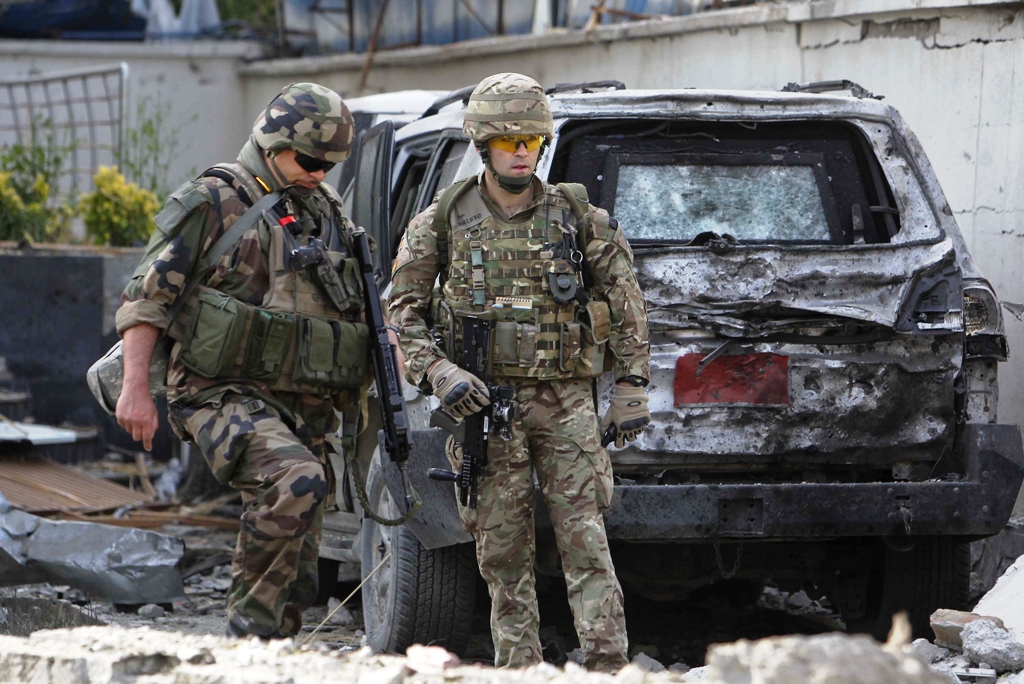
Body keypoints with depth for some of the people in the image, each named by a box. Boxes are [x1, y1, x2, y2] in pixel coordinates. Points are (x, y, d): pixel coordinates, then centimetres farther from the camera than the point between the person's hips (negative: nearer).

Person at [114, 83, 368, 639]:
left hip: (303, 407, 7)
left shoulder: (325, 213, 17)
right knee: (296, 481, -33)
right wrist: (135, 387, -13)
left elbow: (353, 305, 30)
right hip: (227, 397, -7)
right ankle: (249, 624, -23)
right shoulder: (216, 203, -3)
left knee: (295, 580, 3)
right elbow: (146, 297, -5)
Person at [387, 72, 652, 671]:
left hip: (567, 400, -1)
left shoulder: (578, 217, 3)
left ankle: (609, 665, -8)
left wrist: (632, 386, 3)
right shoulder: (444, 222, 3)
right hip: (485, 399, 1)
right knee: (503, 549, 2)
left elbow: (626, 301, 9)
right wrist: (438, 372, -10)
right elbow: (401, 308, 5)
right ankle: (520, 668, 9)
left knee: (585, 538, -7)